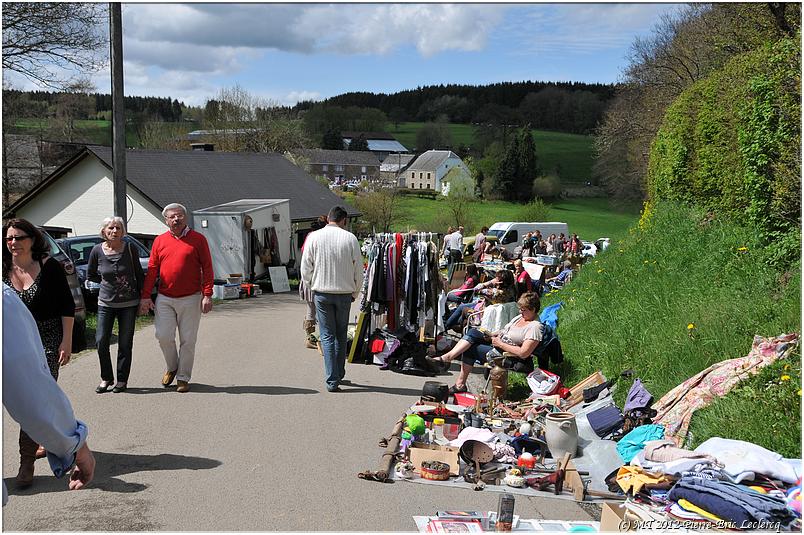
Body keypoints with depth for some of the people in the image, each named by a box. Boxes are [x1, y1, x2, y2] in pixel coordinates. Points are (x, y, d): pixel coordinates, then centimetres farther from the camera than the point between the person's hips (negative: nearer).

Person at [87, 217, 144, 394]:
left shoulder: (129, 248, -7)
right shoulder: (97, 250, -5)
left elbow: (139, 274, 2)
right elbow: (90, 275, 10)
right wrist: (108, 281, 3)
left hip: (129, 303, -1)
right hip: (106, 303, 1)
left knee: (125, 343, 3)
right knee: (101, 341, -4)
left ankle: (122, 380, 15)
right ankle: (106, 378, 14)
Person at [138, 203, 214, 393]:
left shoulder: (198, 239, 1)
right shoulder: (160, 241, 8)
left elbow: (207, 268, -1)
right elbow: (152, 270, 8)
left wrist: (207, 295, -9)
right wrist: (145, 296, 2)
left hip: (190, 299, -2)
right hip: (165, 299, 2)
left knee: (187, 340, 3)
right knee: (163, 336, -3)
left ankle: (183, 378, 14)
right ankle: (172, 367, 22)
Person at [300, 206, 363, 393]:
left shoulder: (314, 237, -4)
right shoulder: (350, 238, -6)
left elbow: (305, 267, 0)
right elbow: (358, 269, 0)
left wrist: (311, 287, 17)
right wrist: (355, 292, 14)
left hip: (321, 293, 0)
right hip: (344, 293, 0)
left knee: (327, 336, 4)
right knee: (341, 335, 15)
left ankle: (332, 380, 0)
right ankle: (339, 374, 23)